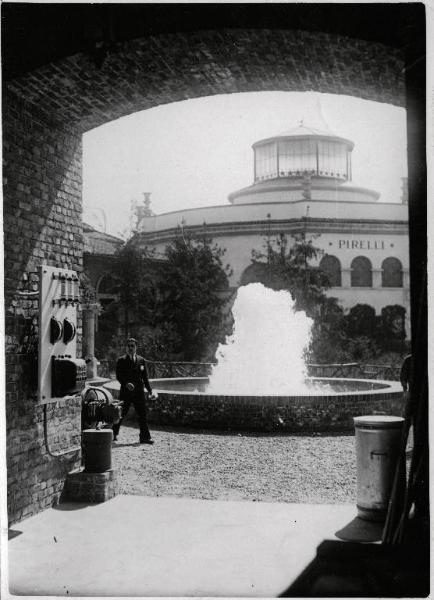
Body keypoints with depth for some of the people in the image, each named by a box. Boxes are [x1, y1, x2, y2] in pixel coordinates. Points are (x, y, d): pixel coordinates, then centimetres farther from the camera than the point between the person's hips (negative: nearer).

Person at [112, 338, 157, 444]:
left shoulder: (141, 360, 10)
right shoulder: (121, 360, 2)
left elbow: (145, 378, 13)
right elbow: (118, 376, -6)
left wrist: (150, 391, 5)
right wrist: (126, 383, -23)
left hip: (139, 392, 2)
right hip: (125, 391, -2)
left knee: (142, 415, 1)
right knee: (121, 414, 3)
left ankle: (145, 437, 5)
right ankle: (113, 434, 19)